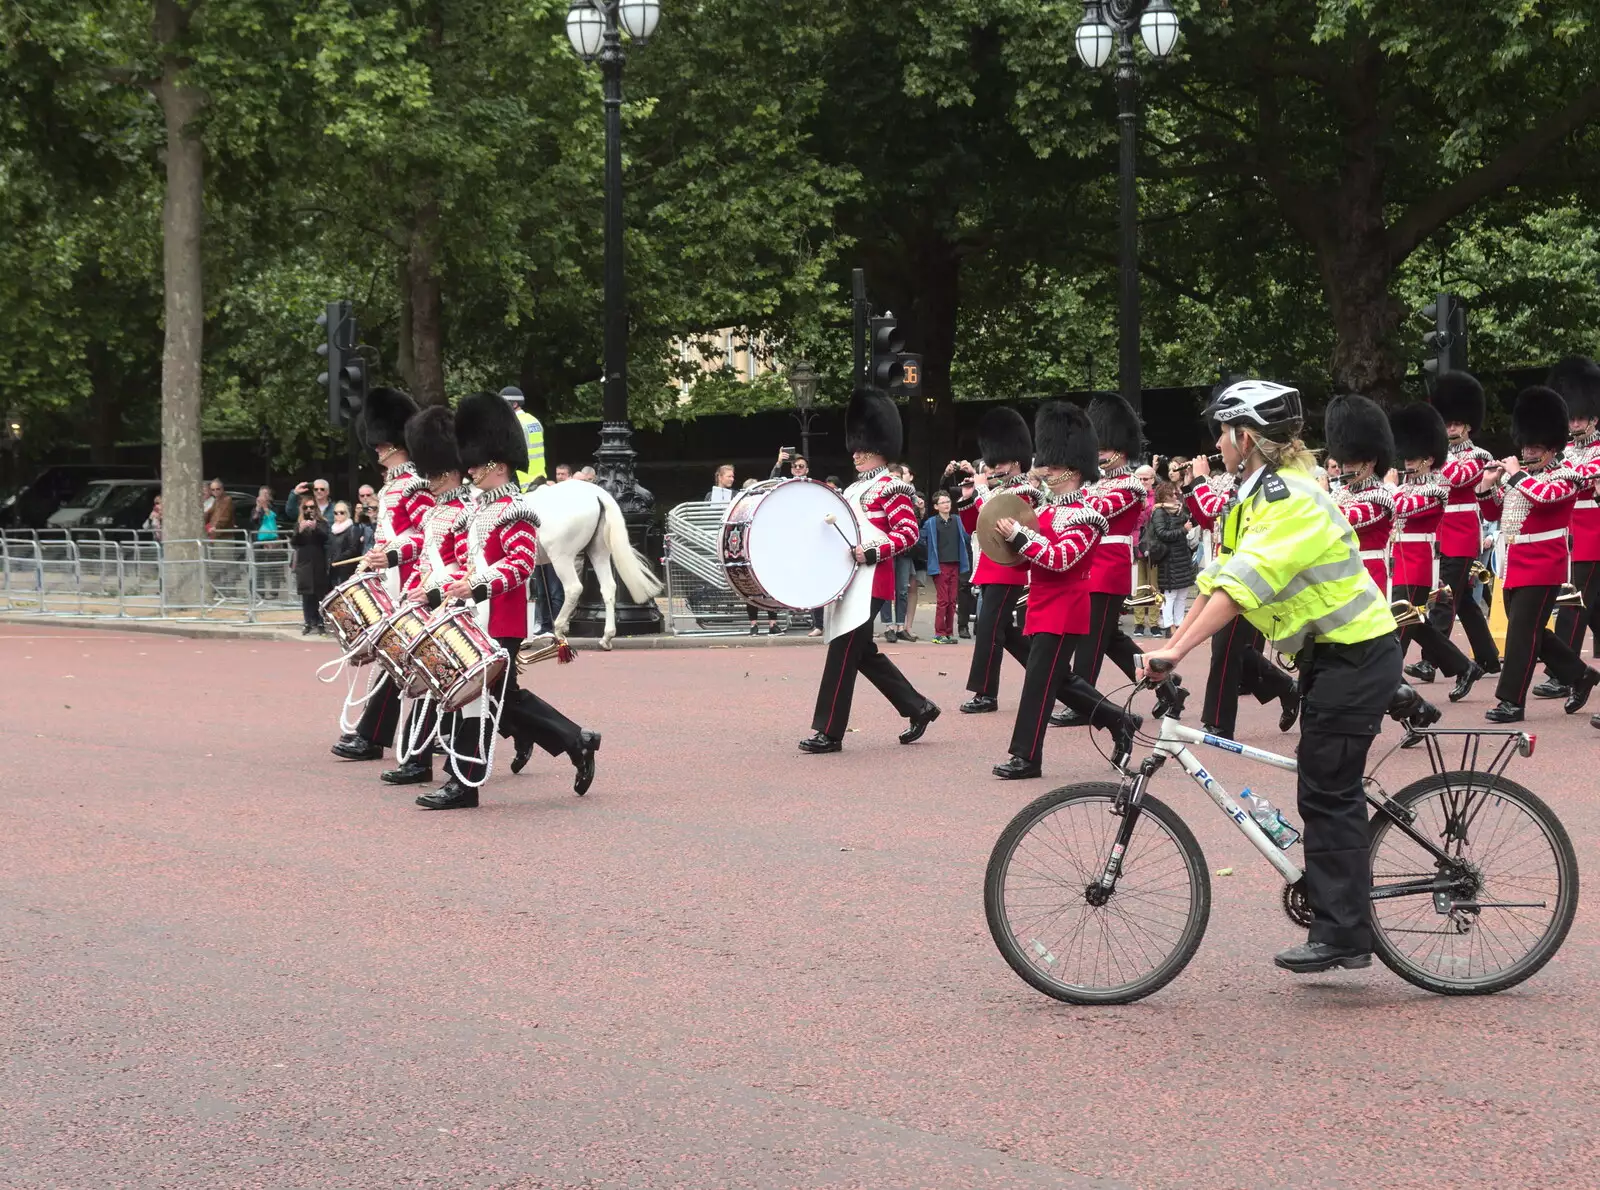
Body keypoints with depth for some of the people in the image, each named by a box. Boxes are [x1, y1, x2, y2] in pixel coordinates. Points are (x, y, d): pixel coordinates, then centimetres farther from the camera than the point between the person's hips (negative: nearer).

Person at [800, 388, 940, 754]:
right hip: (848, 580, 9)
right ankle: (919, 708, 21)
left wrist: (871, 553, -23)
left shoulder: (891, 488, -7)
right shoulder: (853, 489, 20)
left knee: (843, 651, -10)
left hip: (870, 582, -9)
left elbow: (909, 532, -14)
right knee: (864, 653, 11)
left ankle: (828, 731, -7)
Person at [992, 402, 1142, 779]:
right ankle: (1120, 721, 27)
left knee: (1040, 679, -8)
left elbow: (1061, 559, -24)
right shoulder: (1049, 510, 14)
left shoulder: (1083, 516, -13)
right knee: (1058, 678, 14)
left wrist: (1019, 536, -25)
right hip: (1043, 606, 9)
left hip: (1063, 610, -9)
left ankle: (1027, 757, -4)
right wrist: (1013, 538, 2)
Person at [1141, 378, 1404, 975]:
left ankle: (1340, 935, -4)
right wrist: (1171, 644, 1)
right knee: (1331, 791, 13)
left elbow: (1242, 586, -31)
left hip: (1354, 657, -10)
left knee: (1327, 794, -8)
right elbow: (1217, 578, 10)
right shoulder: (1258, 496, 12)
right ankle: (1342, 928, 19)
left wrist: (1178, 651, -35)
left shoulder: (1290, 500, -21)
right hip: (1332, 653, 10)